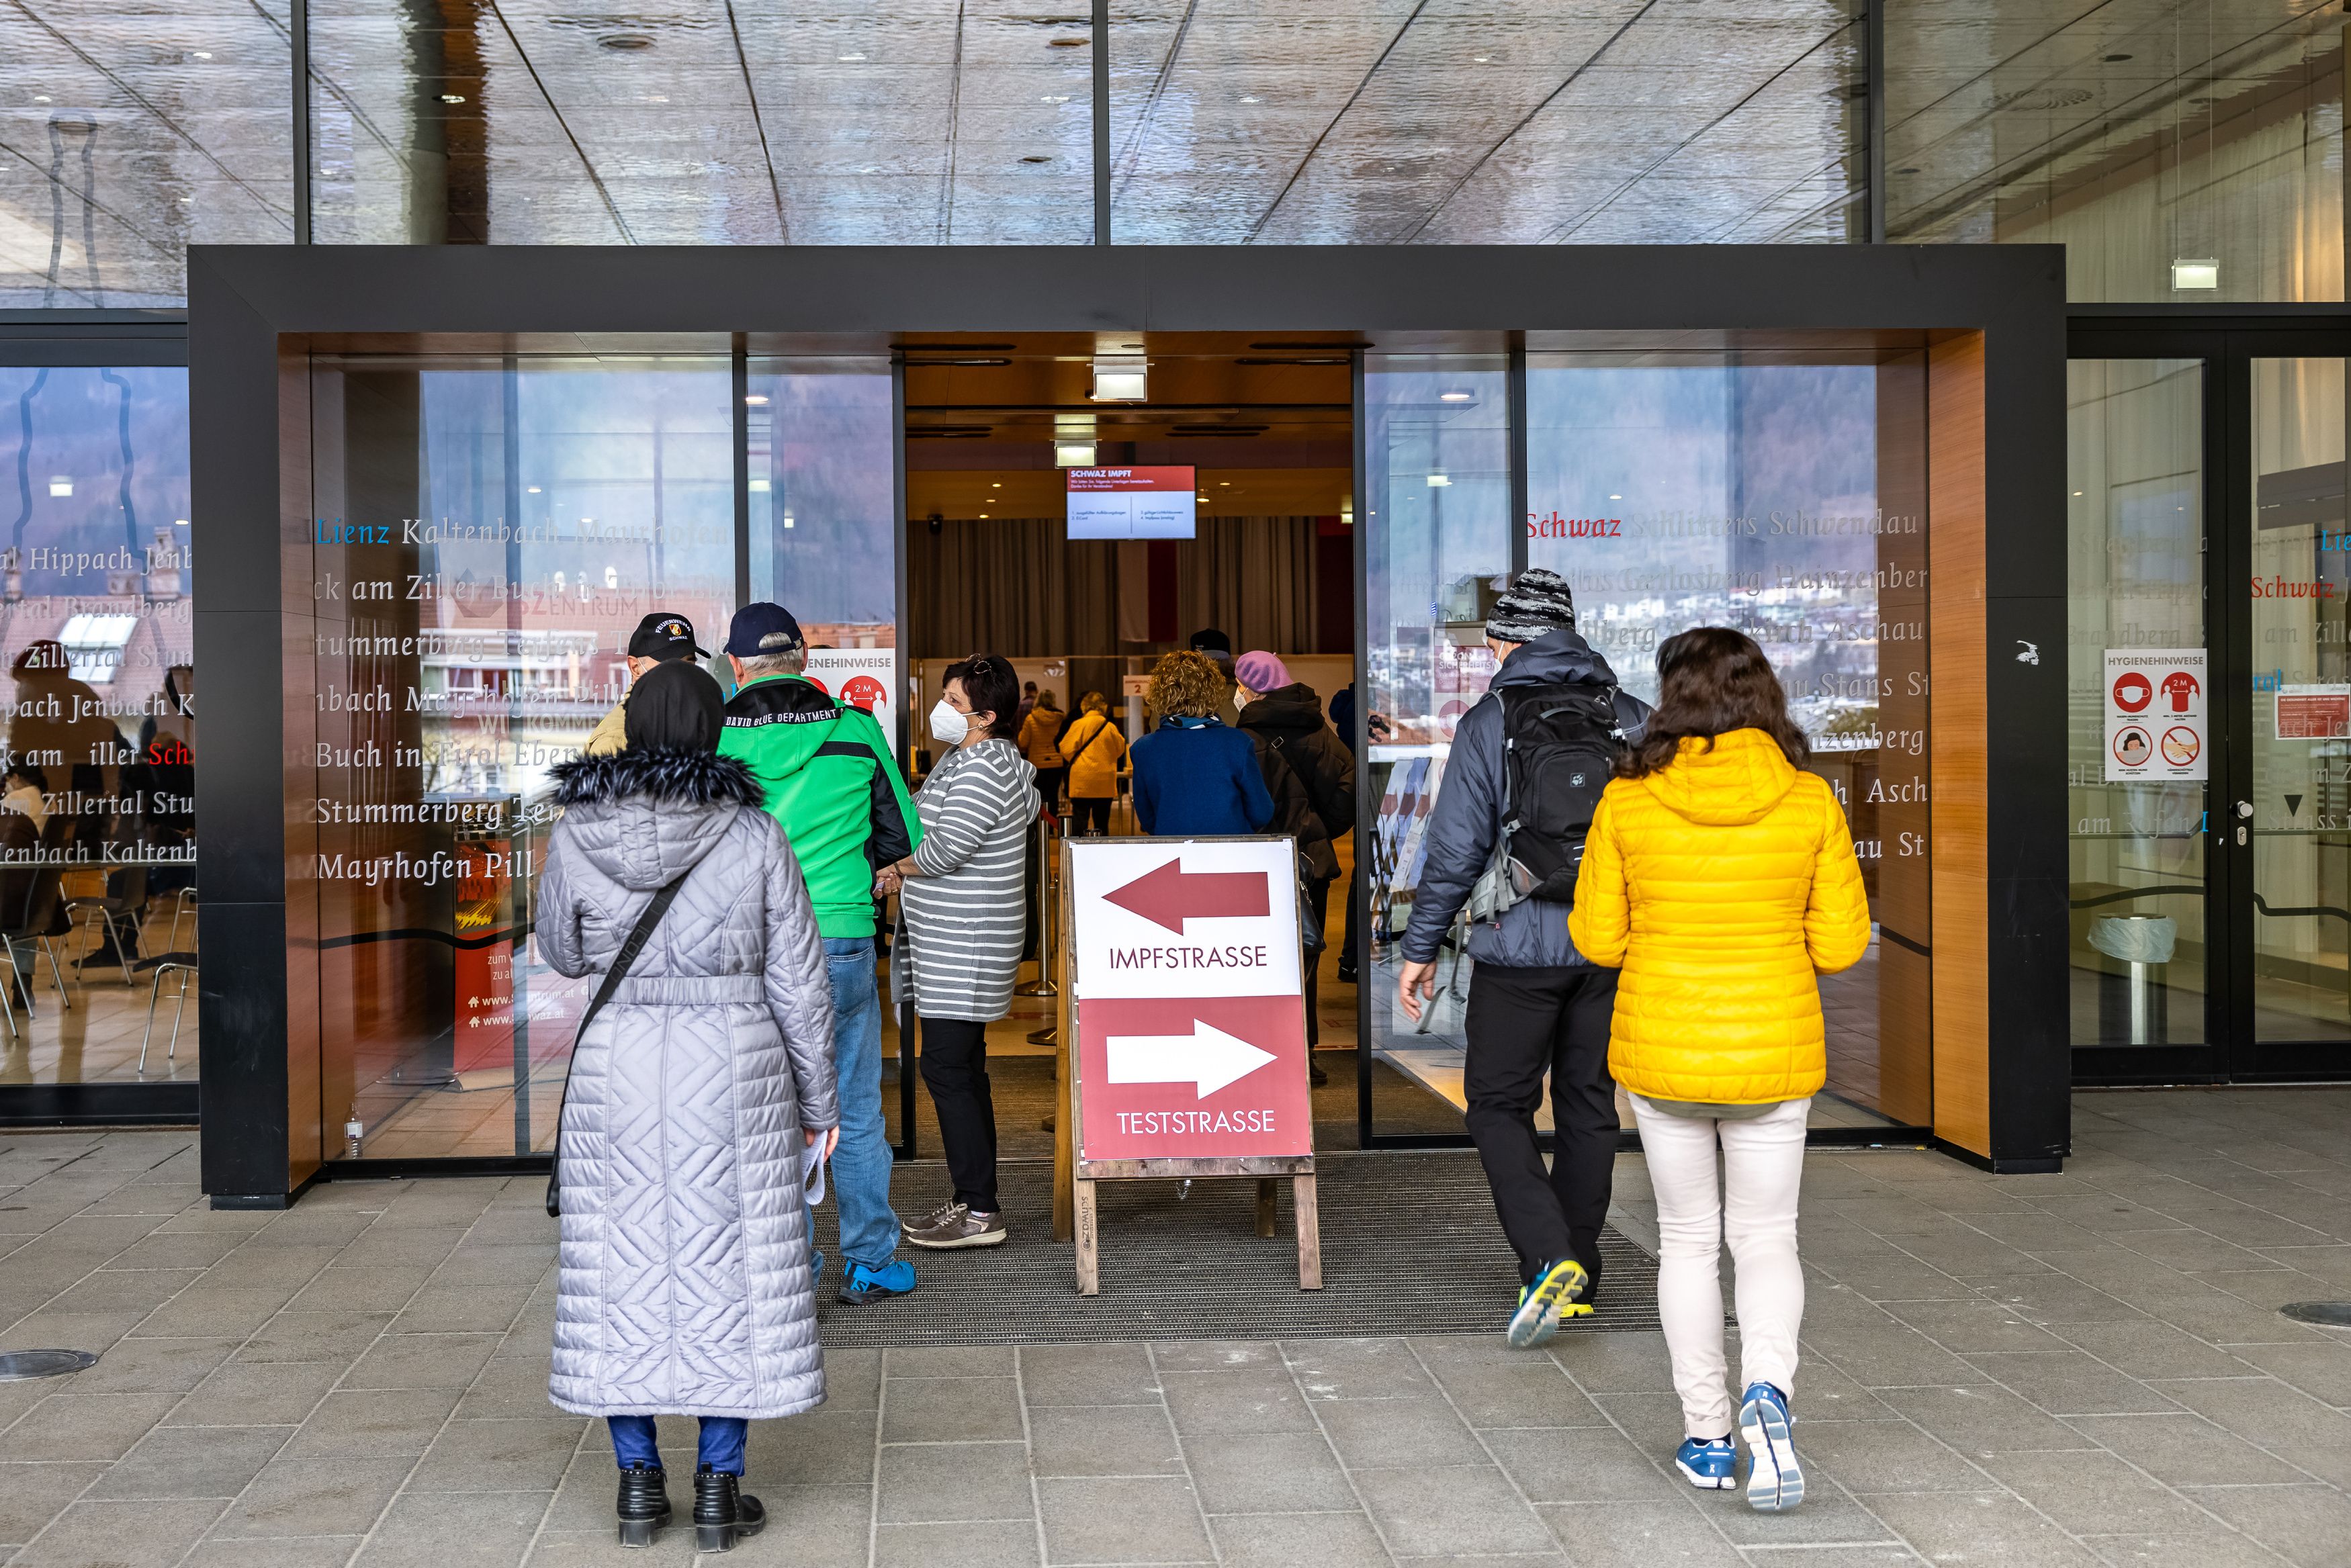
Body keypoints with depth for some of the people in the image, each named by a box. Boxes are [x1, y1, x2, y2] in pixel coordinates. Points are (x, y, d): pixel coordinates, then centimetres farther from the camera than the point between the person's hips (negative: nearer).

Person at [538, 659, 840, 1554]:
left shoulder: (576, 834, -4)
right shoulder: (754, 837, -7)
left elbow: (563, 954, 11)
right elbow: (798, 984, -3)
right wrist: (817, 1102, 6)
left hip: (615, 1072, 1)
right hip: (735, 1076, -1)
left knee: (622, 1267, 11)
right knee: (728, 1268, 7)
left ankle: (638, 1482, 15)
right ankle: (720, 1488, 10)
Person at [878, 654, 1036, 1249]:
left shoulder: (981, 770, -17)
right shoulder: (964, 759, 16)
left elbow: (945, 849, -22)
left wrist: (894, 870, -3)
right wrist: (908, 877, 7)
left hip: (963, 945, -11)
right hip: (952, 942, 11)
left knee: (947, 1069, -9)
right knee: (963, 1070, 14)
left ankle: (980, 1212, -5)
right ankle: (975, 1199, 21)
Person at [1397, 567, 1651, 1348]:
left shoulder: (1489, 721, -6)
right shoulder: (1630, 718, 6)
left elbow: (1456, 846, -8)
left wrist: (1420, 948, -1)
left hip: (1520, 946, -4)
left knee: (1498, 1106, 5)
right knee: (1588, 1107, 13)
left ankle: (1548, 1259, -13)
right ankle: (1577, 1278, 19)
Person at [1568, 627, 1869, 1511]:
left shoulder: (1628, 803, -10)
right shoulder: (1809, 802, -8)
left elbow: (1597, 940, -4)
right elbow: (1841, 943, -4)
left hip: (1662, 1054, 0)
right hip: (1774, 1056, 0)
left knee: (1687, 1241, 16)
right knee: (1766, 1241, 14)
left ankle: (1707, 1439, 20)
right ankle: (1767, 1389, -12)